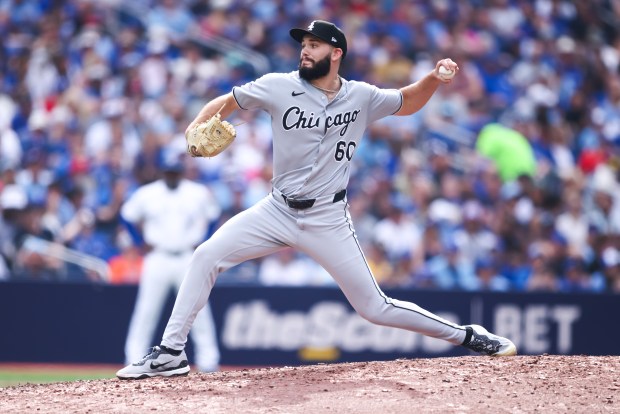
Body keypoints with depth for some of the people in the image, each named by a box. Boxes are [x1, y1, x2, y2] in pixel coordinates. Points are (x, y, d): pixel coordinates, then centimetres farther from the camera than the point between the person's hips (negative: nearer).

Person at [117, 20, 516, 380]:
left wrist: (435, 78, -8)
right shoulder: (280, 86, -7)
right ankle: (170, 354, -8)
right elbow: (226, 102, 2)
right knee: (206, 256, -15)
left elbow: (408, 103, 13)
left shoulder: (361, 97, -4)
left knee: (375, 307, -3)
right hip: (277, 211, 2)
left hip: (328, 220, -2)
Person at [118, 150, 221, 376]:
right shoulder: (146, 194, 0)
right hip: (158, 259, 0)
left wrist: (201, 241, 5)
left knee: (198, 309, -3)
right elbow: (128, 216, 12)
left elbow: (213, 215, 16)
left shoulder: (199, 193, 2)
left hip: (189, 259, 0)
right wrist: (142, 242, 3)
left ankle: (208, 359, 3)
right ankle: (135, 358, 3)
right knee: (146, 309, -2)